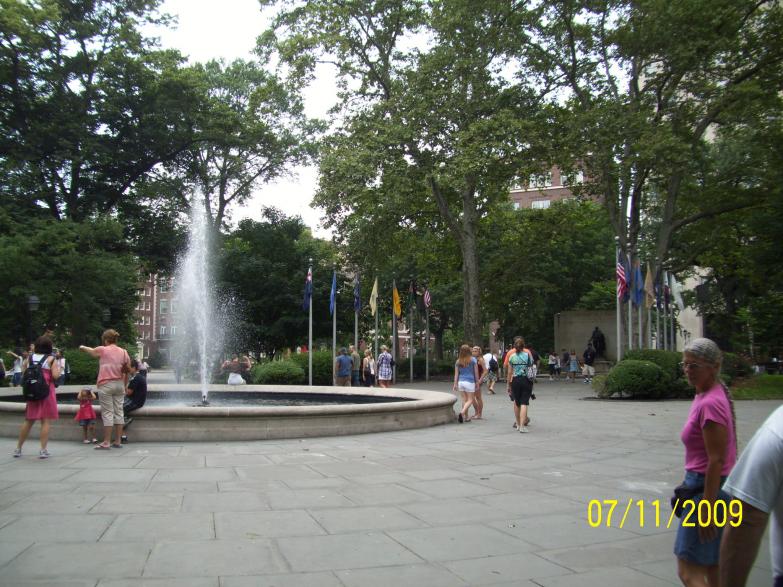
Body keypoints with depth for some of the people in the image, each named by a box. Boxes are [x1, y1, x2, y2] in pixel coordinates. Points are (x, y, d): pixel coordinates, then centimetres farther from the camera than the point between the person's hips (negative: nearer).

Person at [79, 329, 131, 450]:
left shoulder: (102, 350, -5)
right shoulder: (124, 352, 6)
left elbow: (90, 351, 16)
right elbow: (127, 371, 8)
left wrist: (82, 347, 38)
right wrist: (124, 386, 18)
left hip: (106, 385, -5)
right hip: (119, 384, 5)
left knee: (107, 413, -3)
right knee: (118, 412, 7)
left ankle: (106, 442, -2)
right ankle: (118, 441, 12)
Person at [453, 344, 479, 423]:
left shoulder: (458, 361, 5)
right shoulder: (473, 360, -3)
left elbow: (456, 373, 4)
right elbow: (476, 373, 0)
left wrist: (455, 384, 7)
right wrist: (477, 383, 7)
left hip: (460, 382, 4)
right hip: (470, 382, -4)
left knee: (464, 399, 13)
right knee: (470, 400, 3)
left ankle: (466, 417, 15)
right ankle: (462, 412, -19)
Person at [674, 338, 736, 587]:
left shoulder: (710, 404, -21)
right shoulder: (706, 395, 8)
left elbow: (716, 461, -22)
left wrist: (706, 508, -20)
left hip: (709, 489, -10)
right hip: (705, 485, 10)